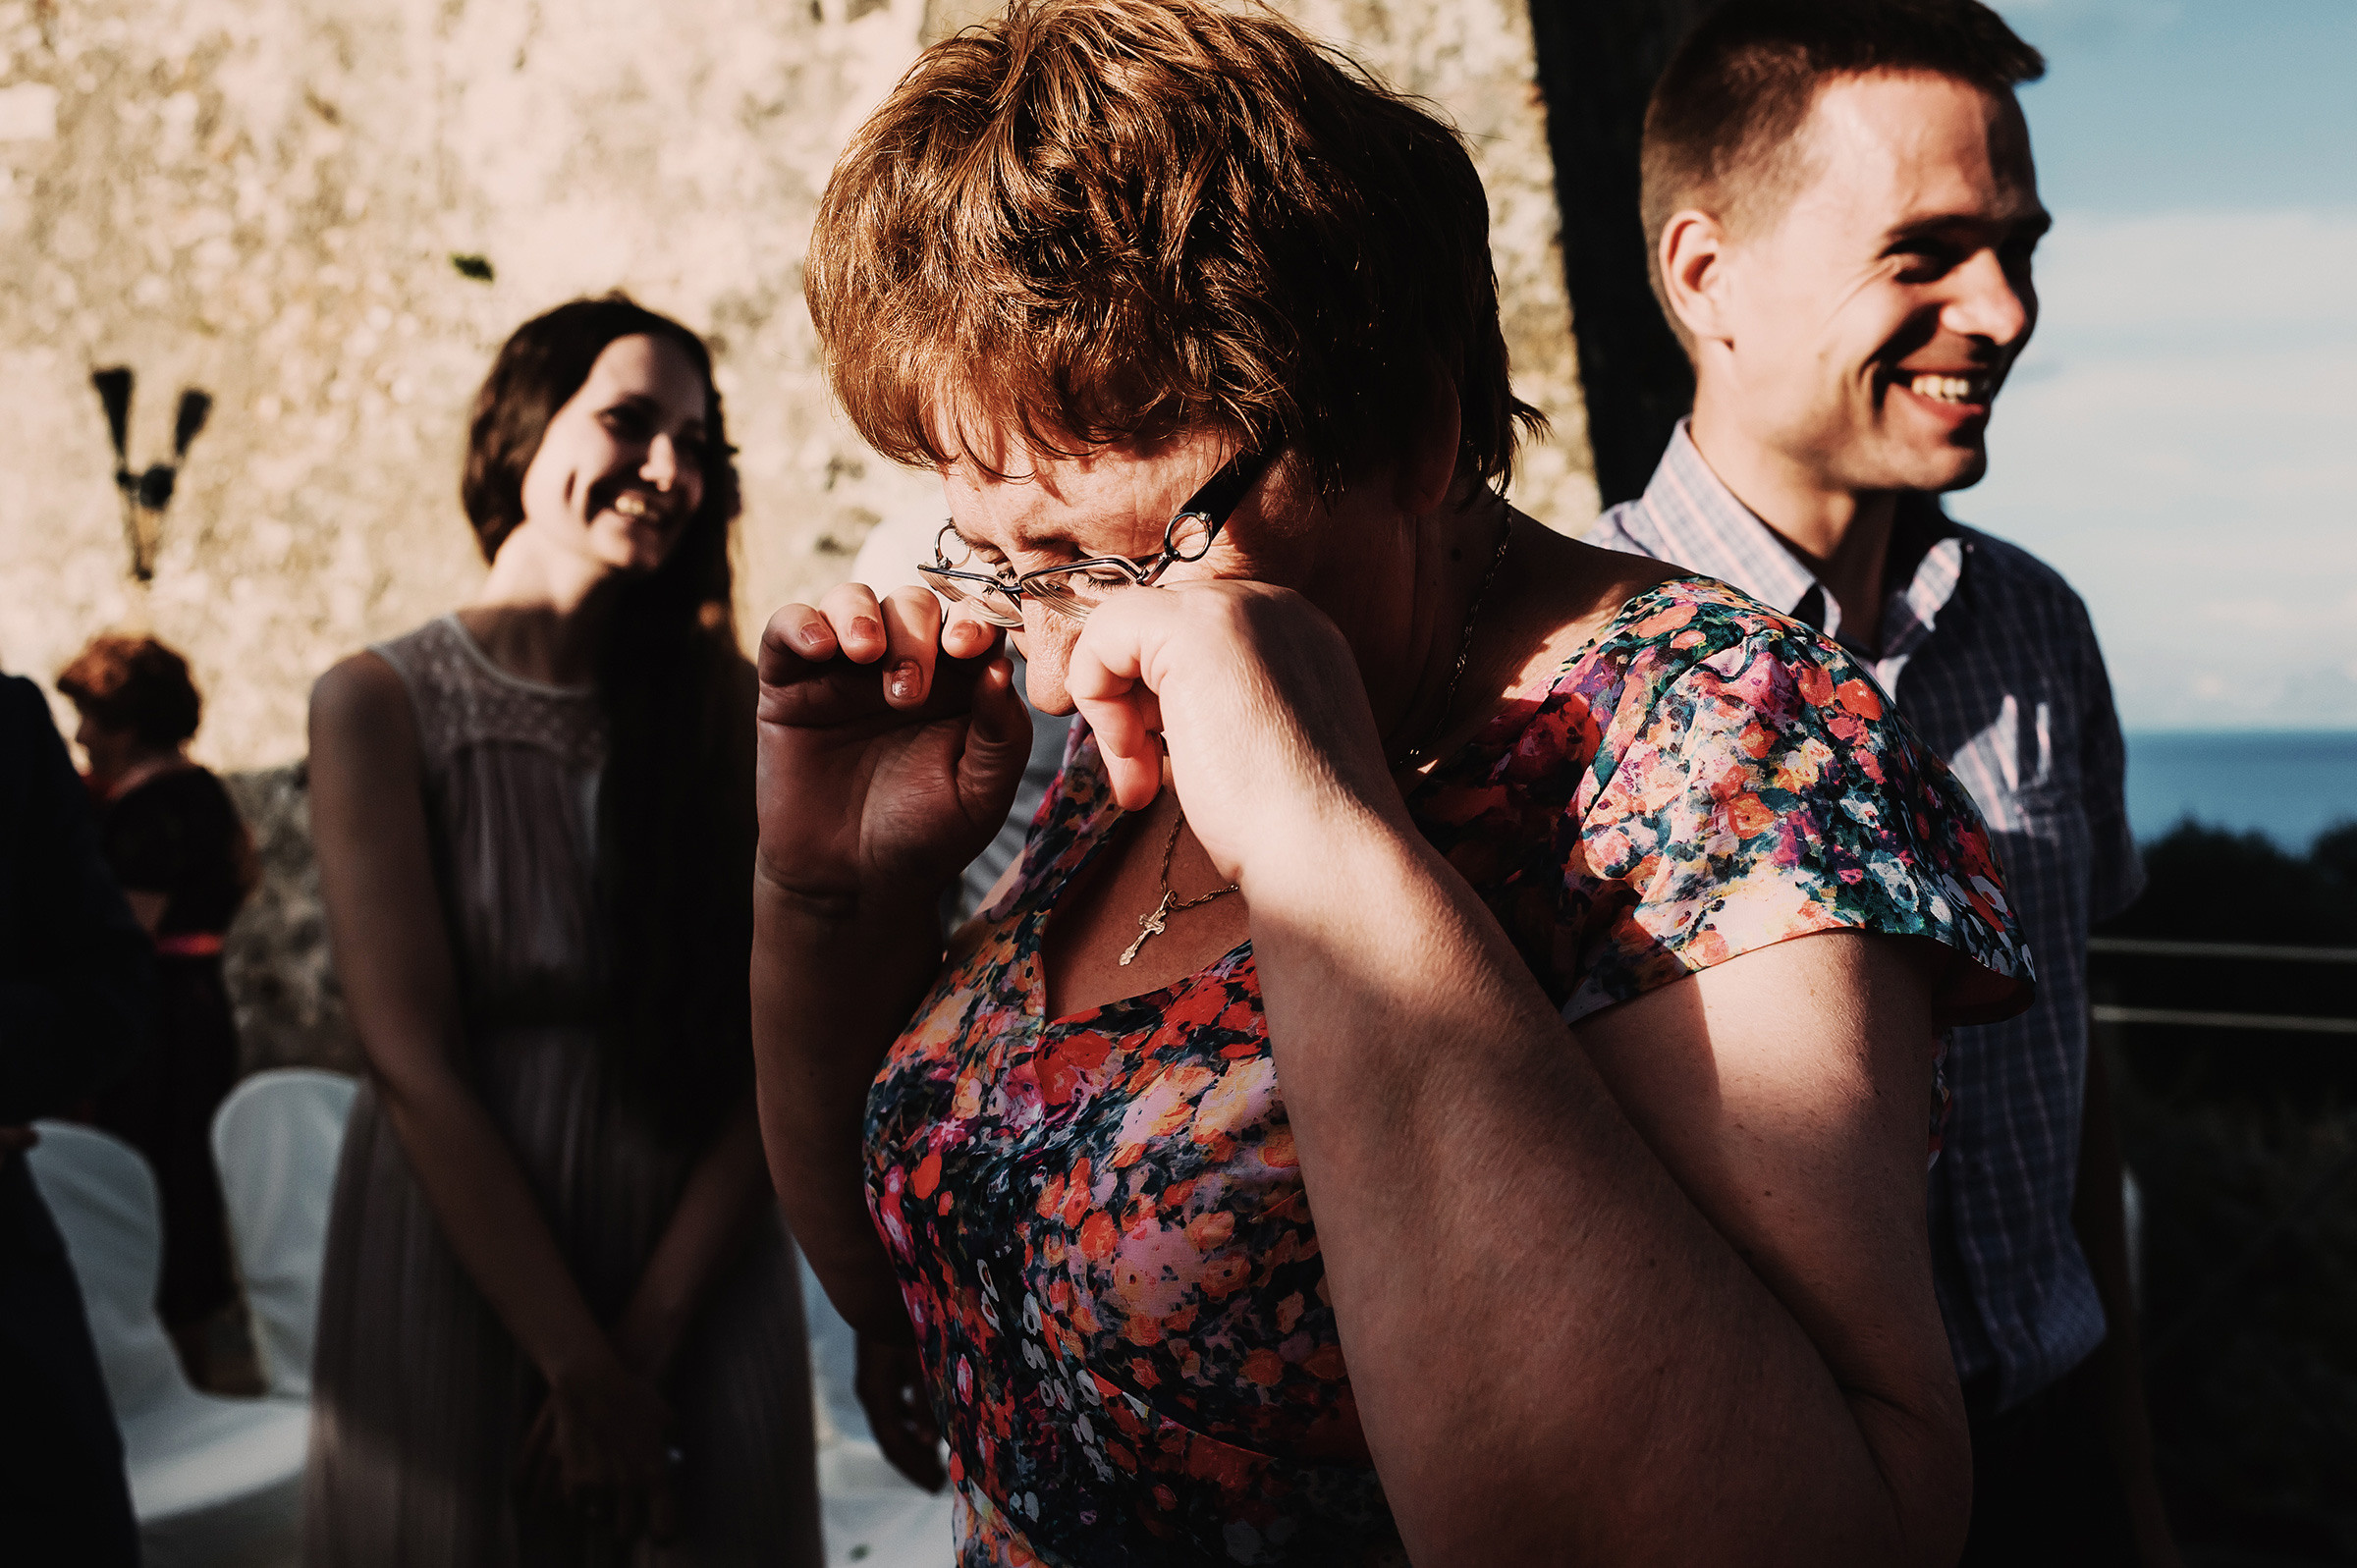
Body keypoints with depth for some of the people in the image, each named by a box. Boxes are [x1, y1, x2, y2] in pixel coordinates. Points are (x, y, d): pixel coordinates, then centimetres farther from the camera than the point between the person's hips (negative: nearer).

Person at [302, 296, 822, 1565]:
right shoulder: (380, 703, -6)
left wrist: (648, 1342, -14)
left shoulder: (726, 702, -1)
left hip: (700, 1292, 2)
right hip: (456, 1290, -1)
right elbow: (413, 1063, -12)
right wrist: (579, 1367, -15)